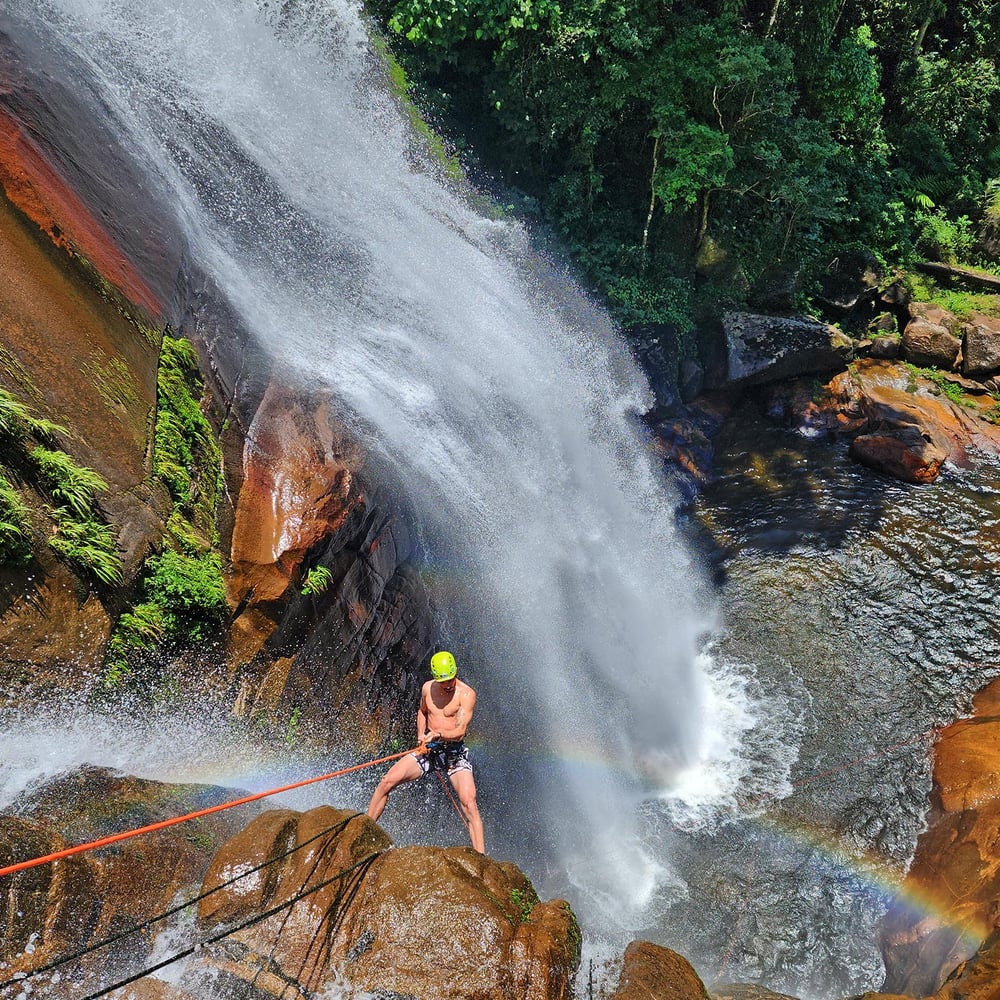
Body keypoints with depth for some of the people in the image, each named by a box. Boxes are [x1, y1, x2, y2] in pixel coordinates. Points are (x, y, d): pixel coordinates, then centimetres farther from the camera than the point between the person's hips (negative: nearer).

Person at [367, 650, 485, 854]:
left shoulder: (466, 694, -13)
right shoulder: (427, 688, 2)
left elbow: (459, 732, -20)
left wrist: (438, 734, -38)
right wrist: (421, 735, 7)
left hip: (455, 753, -4)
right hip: (428, 749, 4)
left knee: (469, 802, -21)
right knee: (387, 782, -8)